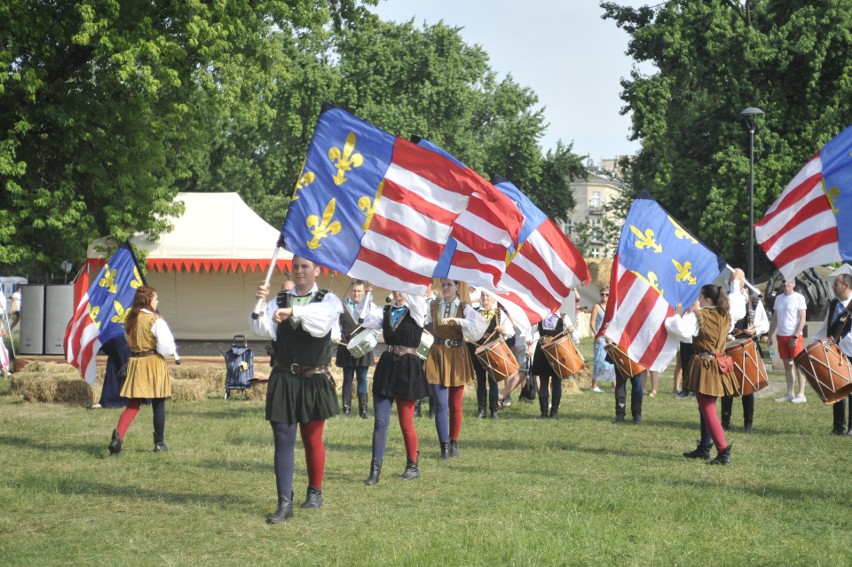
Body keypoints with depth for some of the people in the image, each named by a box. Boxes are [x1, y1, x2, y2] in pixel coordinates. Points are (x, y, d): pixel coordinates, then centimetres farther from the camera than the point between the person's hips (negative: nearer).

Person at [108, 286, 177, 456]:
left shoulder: (129, 319, 5)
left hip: (135, 363, 5)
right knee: (158, 404, 8)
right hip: (154, 364, -5)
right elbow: (165, 346, -16)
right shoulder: (155, 321, -14)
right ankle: (159, 442, 15)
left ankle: (118, 435, -16)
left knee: (133, 405, 7)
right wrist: (173, 352, 5)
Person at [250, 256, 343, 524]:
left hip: (314, 381, -2)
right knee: (283, 440, -1)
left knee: (312, 439, 11)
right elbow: (262, 330, -7)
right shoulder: (279, 301, 6)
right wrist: (261, 305, -25)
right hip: (283, 380, 2)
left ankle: (315, 492, 29)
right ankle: (284, 503, -1)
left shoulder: (328, 300, -1)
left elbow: (322, 319, -25)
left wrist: (293, 311, -39)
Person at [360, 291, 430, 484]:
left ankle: (413, 465, 20)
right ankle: (375, 469, -3)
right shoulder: (385, 311, 11)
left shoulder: (416, 311, -2)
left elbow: (416, 297, -23)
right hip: (387, 365, 4)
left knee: (406, 423, 3)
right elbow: (368, 321, -4)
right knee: (380, 421, -2)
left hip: (407, 368, -4)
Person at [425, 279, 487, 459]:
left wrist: (458, 321, -28)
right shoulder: (433, 306, 5)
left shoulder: (464, 307, -2)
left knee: (455, 405, 7)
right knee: (441, 404, -8)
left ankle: (454, 443, 20)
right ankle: (444, 446, -5)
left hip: (457, 357, 0)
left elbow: (479, 325, -18)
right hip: (437, 356, 0)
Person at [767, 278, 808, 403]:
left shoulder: (799, 298, -6)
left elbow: (802, 319, -10)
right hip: (781, 336, 6)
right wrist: (770, 336, 12)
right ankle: (789, 394, 13)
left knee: (798, 364, -4)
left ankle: (801, 394, -3)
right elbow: (774, 319, 17)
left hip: (794, 336, -6)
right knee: (787, 365, 9)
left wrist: (796, 336, -17)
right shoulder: (778, 298, 13)